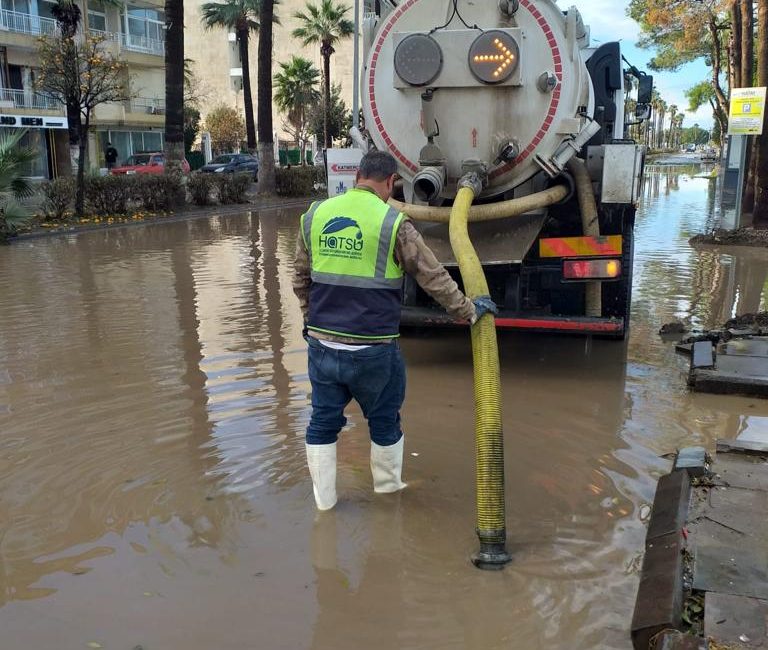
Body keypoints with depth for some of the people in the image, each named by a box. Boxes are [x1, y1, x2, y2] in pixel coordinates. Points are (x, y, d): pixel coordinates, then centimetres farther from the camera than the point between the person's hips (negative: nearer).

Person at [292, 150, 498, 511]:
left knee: (323, 421, 16)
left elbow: (301, 278, 14)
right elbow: (434, 278, -5)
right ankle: (388, 486, 39)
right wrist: (468, 311, 9)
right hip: (371, 348, -3)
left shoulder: (315, 214, 3)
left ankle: (323, 500, 27)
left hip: (322, 343, 4)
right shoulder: (393, 223, -10)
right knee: (384, 420, 19)